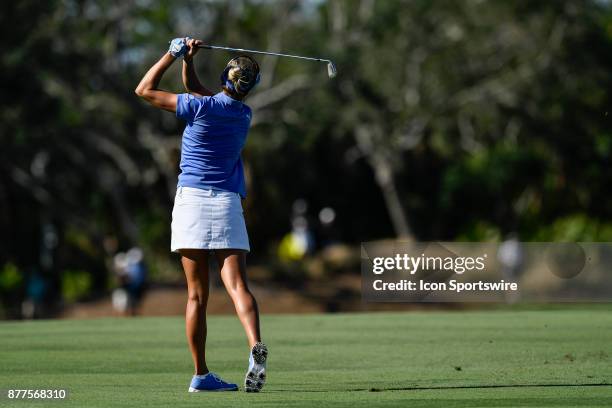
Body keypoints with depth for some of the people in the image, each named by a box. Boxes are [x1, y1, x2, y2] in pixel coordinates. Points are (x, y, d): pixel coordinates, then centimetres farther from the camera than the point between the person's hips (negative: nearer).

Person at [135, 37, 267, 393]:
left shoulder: (201, 108, -6)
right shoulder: (244, 114, 8)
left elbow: (145, 90, 3)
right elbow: (197, 90, 22)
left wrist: (174, 55, 9)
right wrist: (188, 61, 15)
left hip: (191, 200, -1)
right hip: (227, 203, 2)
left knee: (197, 295, 2)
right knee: (238, 286, -9)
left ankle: (201, 375, 1)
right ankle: (256, 347, -35)